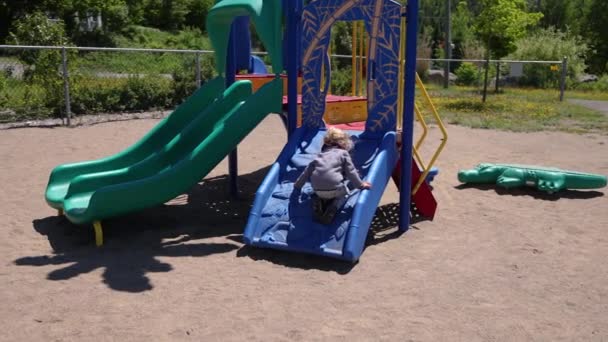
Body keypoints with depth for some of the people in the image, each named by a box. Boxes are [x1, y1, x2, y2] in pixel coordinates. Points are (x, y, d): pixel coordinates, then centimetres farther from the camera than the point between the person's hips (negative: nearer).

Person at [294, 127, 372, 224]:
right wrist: (360, 185, 15)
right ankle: (333, 207, 0)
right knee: (345, 193, 28)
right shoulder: (343, 153, 10)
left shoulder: (320, 155, 21)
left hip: (318, 189, 4)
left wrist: (297, 185, 35)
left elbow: (307, 171, 24)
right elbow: (351, 172, 5)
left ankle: (318, 201, 3)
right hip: (335, 189, -4)